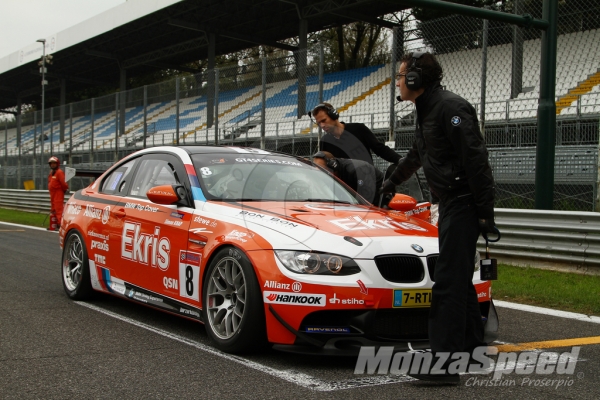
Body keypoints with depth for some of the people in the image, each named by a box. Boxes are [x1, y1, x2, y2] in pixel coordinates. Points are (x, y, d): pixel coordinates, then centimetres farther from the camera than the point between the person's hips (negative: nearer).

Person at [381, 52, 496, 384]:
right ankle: (471, 347, 27)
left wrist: (485, 212, -24)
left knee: (448, 282, -12)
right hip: (450, 203, 10)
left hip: (464, 203, -10)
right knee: (459, 279, 15)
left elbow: (476, 160, -22)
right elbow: (416, 155, 34)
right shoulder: (426, 111, 16)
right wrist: (393, 181, 49)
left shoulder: (451, 108, -16)